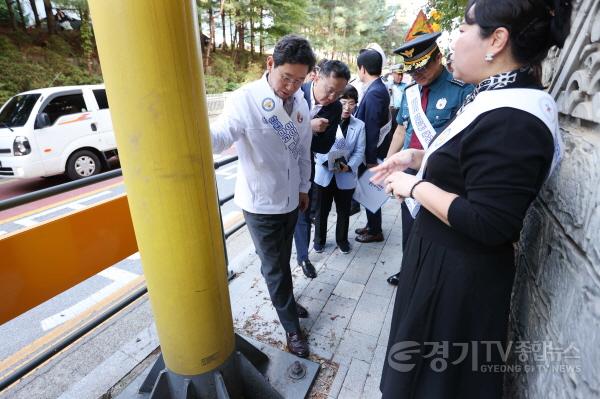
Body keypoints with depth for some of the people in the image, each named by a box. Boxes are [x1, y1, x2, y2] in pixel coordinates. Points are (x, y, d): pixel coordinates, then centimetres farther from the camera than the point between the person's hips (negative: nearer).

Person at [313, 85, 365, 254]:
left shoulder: (359, 125, 1)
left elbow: (359, 152, -5)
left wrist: (349, 166, -22)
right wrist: (327, 161, -25)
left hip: (346, 176, 1)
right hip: (325, 174, -1)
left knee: (344, 211, 15)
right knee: (322, 210, 12)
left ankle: (342, 239, 37)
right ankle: (319, 239, 34)